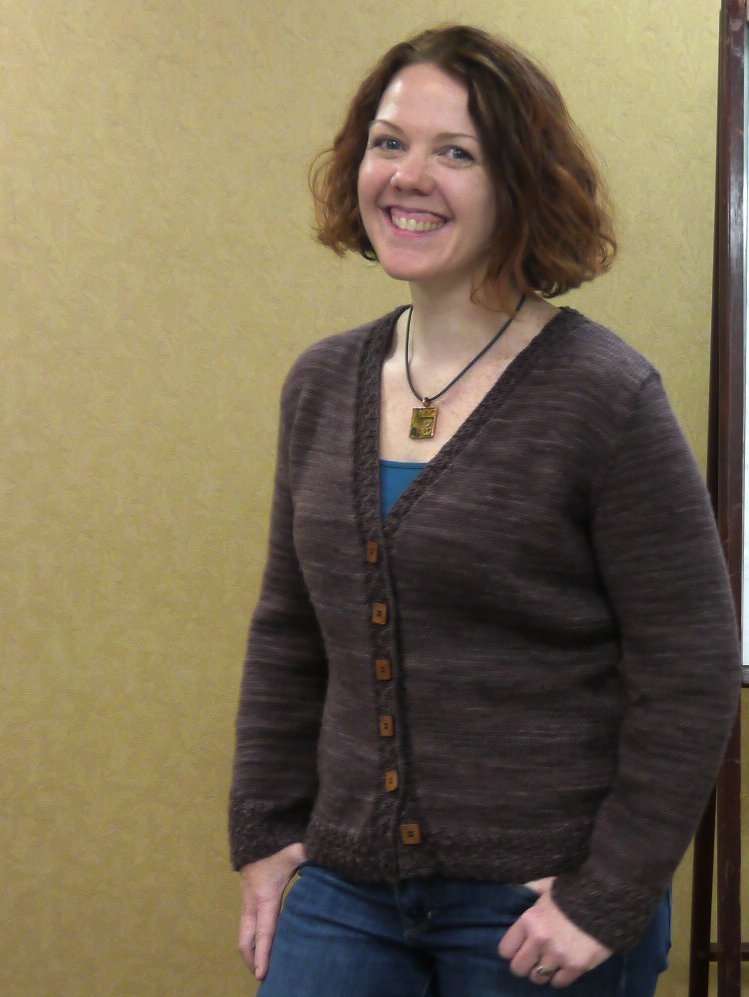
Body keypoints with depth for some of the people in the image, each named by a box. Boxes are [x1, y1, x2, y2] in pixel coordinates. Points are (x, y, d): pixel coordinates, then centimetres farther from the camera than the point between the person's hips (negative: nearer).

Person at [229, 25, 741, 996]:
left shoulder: (604, 395, -12)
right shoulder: (322, 384, 5)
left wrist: (611, 897, -12)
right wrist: (263, 832, 7)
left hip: (536, 905, -4)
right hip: (346, 887, 5)